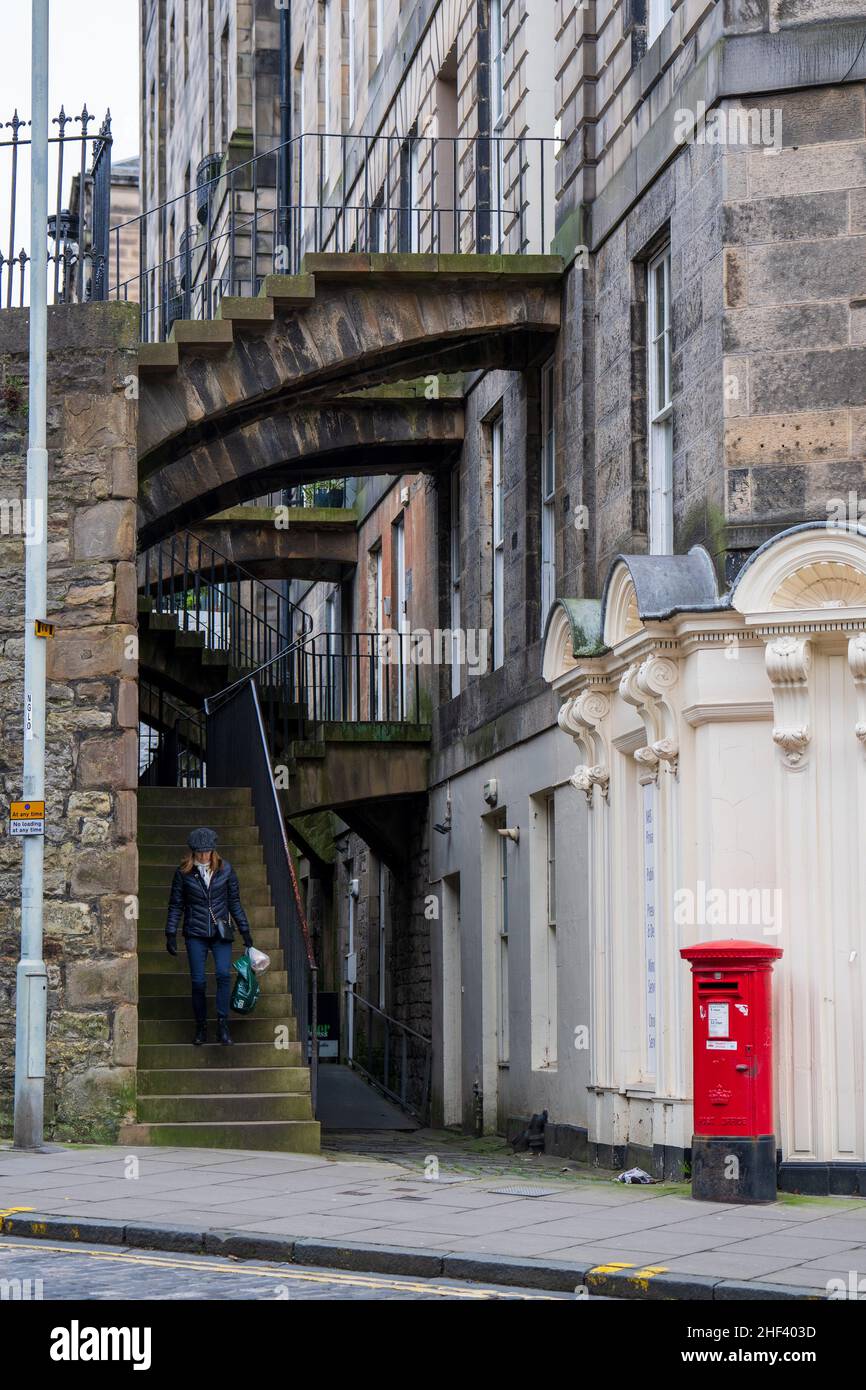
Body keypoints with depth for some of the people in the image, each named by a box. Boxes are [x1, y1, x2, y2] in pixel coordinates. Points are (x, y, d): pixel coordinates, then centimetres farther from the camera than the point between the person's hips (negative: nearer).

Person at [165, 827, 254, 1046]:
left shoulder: (224, 869, 2)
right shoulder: (183, 872, 0)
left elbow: (234, 902, 10)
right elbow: (175, 905, 6)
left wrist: (245, 931, 11)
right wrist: (171, 935, 2)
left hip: (220, 931, 0)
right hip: (195, 933, 0)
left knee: (223, 973, -19)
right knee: (198, 981, -4)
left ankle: (222, 1024, -12)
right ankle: (200, 1026, 11)